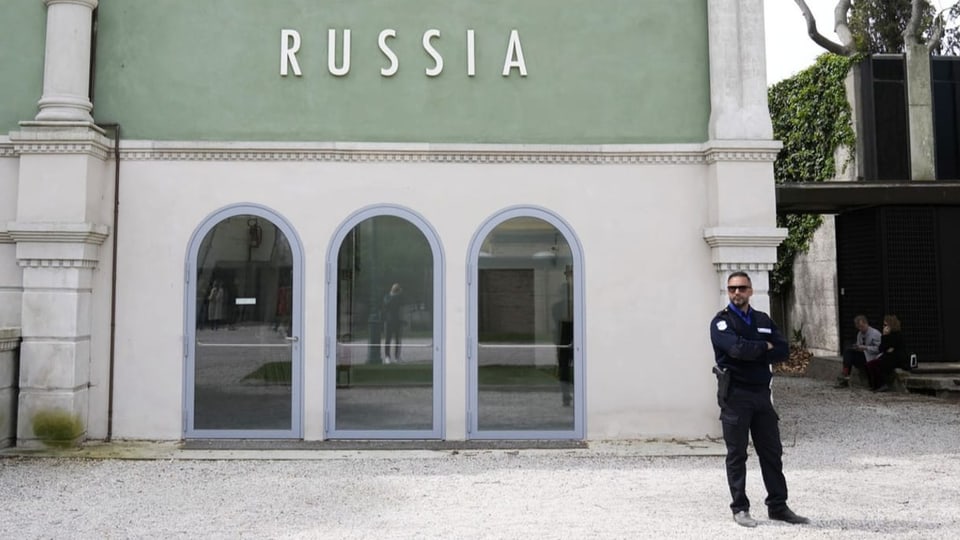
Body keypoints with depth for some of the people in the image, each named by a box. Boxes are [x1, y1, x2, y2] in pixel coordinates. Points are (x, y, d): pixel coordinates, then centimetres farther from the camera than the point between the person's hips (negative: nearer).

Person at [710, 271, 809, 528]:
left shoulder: (763, 320, 13)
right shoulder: (721, 322, -4)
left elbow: (783, 350, 0)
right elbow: (738, 348, -22)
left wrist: (752, 352, -12)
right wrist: (765, 347, -6)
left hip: (761, 392, 5)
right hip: (735, 394, -5)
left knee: (772, 452, 9)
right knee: (737, 454, 2)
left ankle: (778, 506, 19)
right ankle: (740, 509, 12)